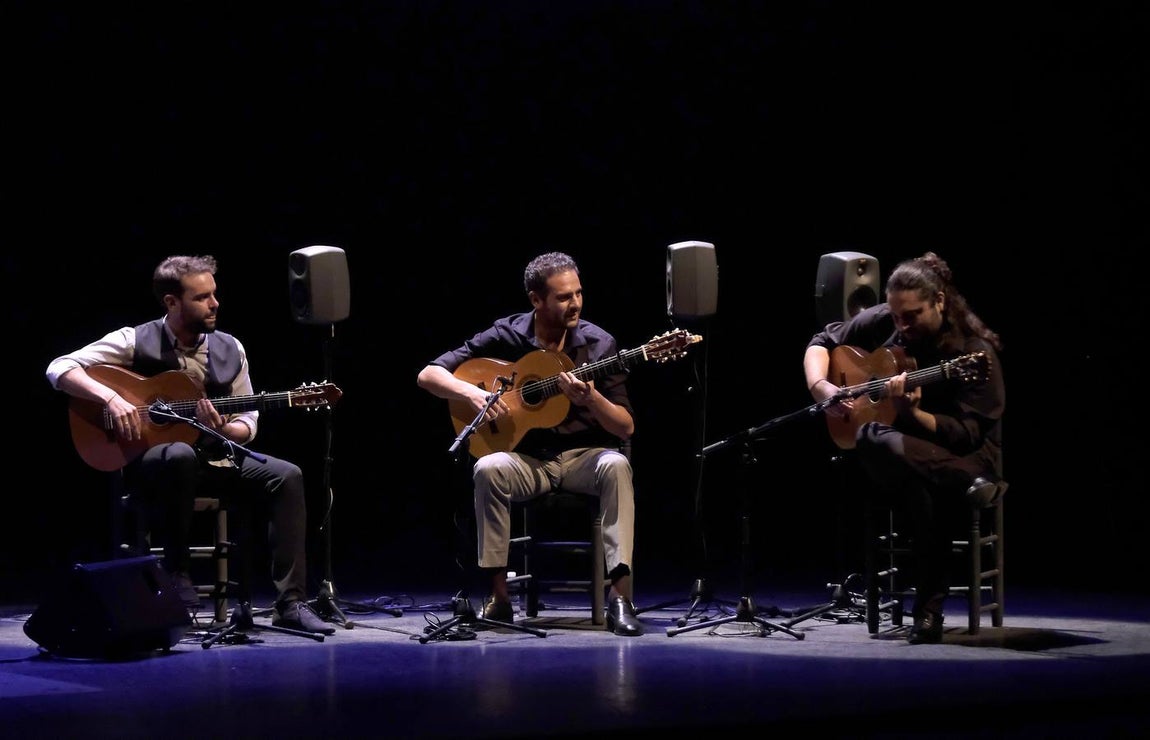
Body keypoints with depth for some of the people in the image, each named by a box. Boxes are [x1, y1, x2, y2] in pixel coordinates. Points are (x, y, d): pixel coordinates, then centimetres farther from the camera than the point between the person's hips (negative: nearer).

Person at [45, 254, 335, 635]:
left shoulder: (230, 350, 6)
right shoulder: (135, 342, -6)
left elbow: (247, 426, 10)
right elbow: (59, 368, -11)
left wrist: (222, 429, -14)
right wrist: (111, 397, -26)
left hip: (216, 455, 5)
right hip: (150, 458, -4)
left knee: (287, 476, -20)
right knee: (181, 455, -40)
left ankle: (291, 604, -22)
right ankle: (176, 572, -22)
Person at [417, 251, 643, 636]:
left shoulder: (599, 344, -5)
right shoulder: (505, 337, -5)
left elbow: (626, 429, -5)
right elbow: (428, 375, -5)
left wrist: (591, 398, -24)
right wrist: (472, 393, -24)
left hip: (583, 456, 0)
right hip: (527, 458, 0)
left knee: (616, 465, -33)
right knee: (488, 469, -32)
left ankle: (620, 597, -34)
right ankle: (498, 597, -22)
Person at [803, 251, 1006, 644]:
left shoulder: (973, 352, -15)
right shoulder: (881, 323, 0)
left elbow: (967, 436, -18)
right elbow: (823, 342, 11)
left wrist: (913, 413, -33)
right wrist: (821, 386, -9)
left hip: (963, 458, -3)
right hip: (905, 455, 3)